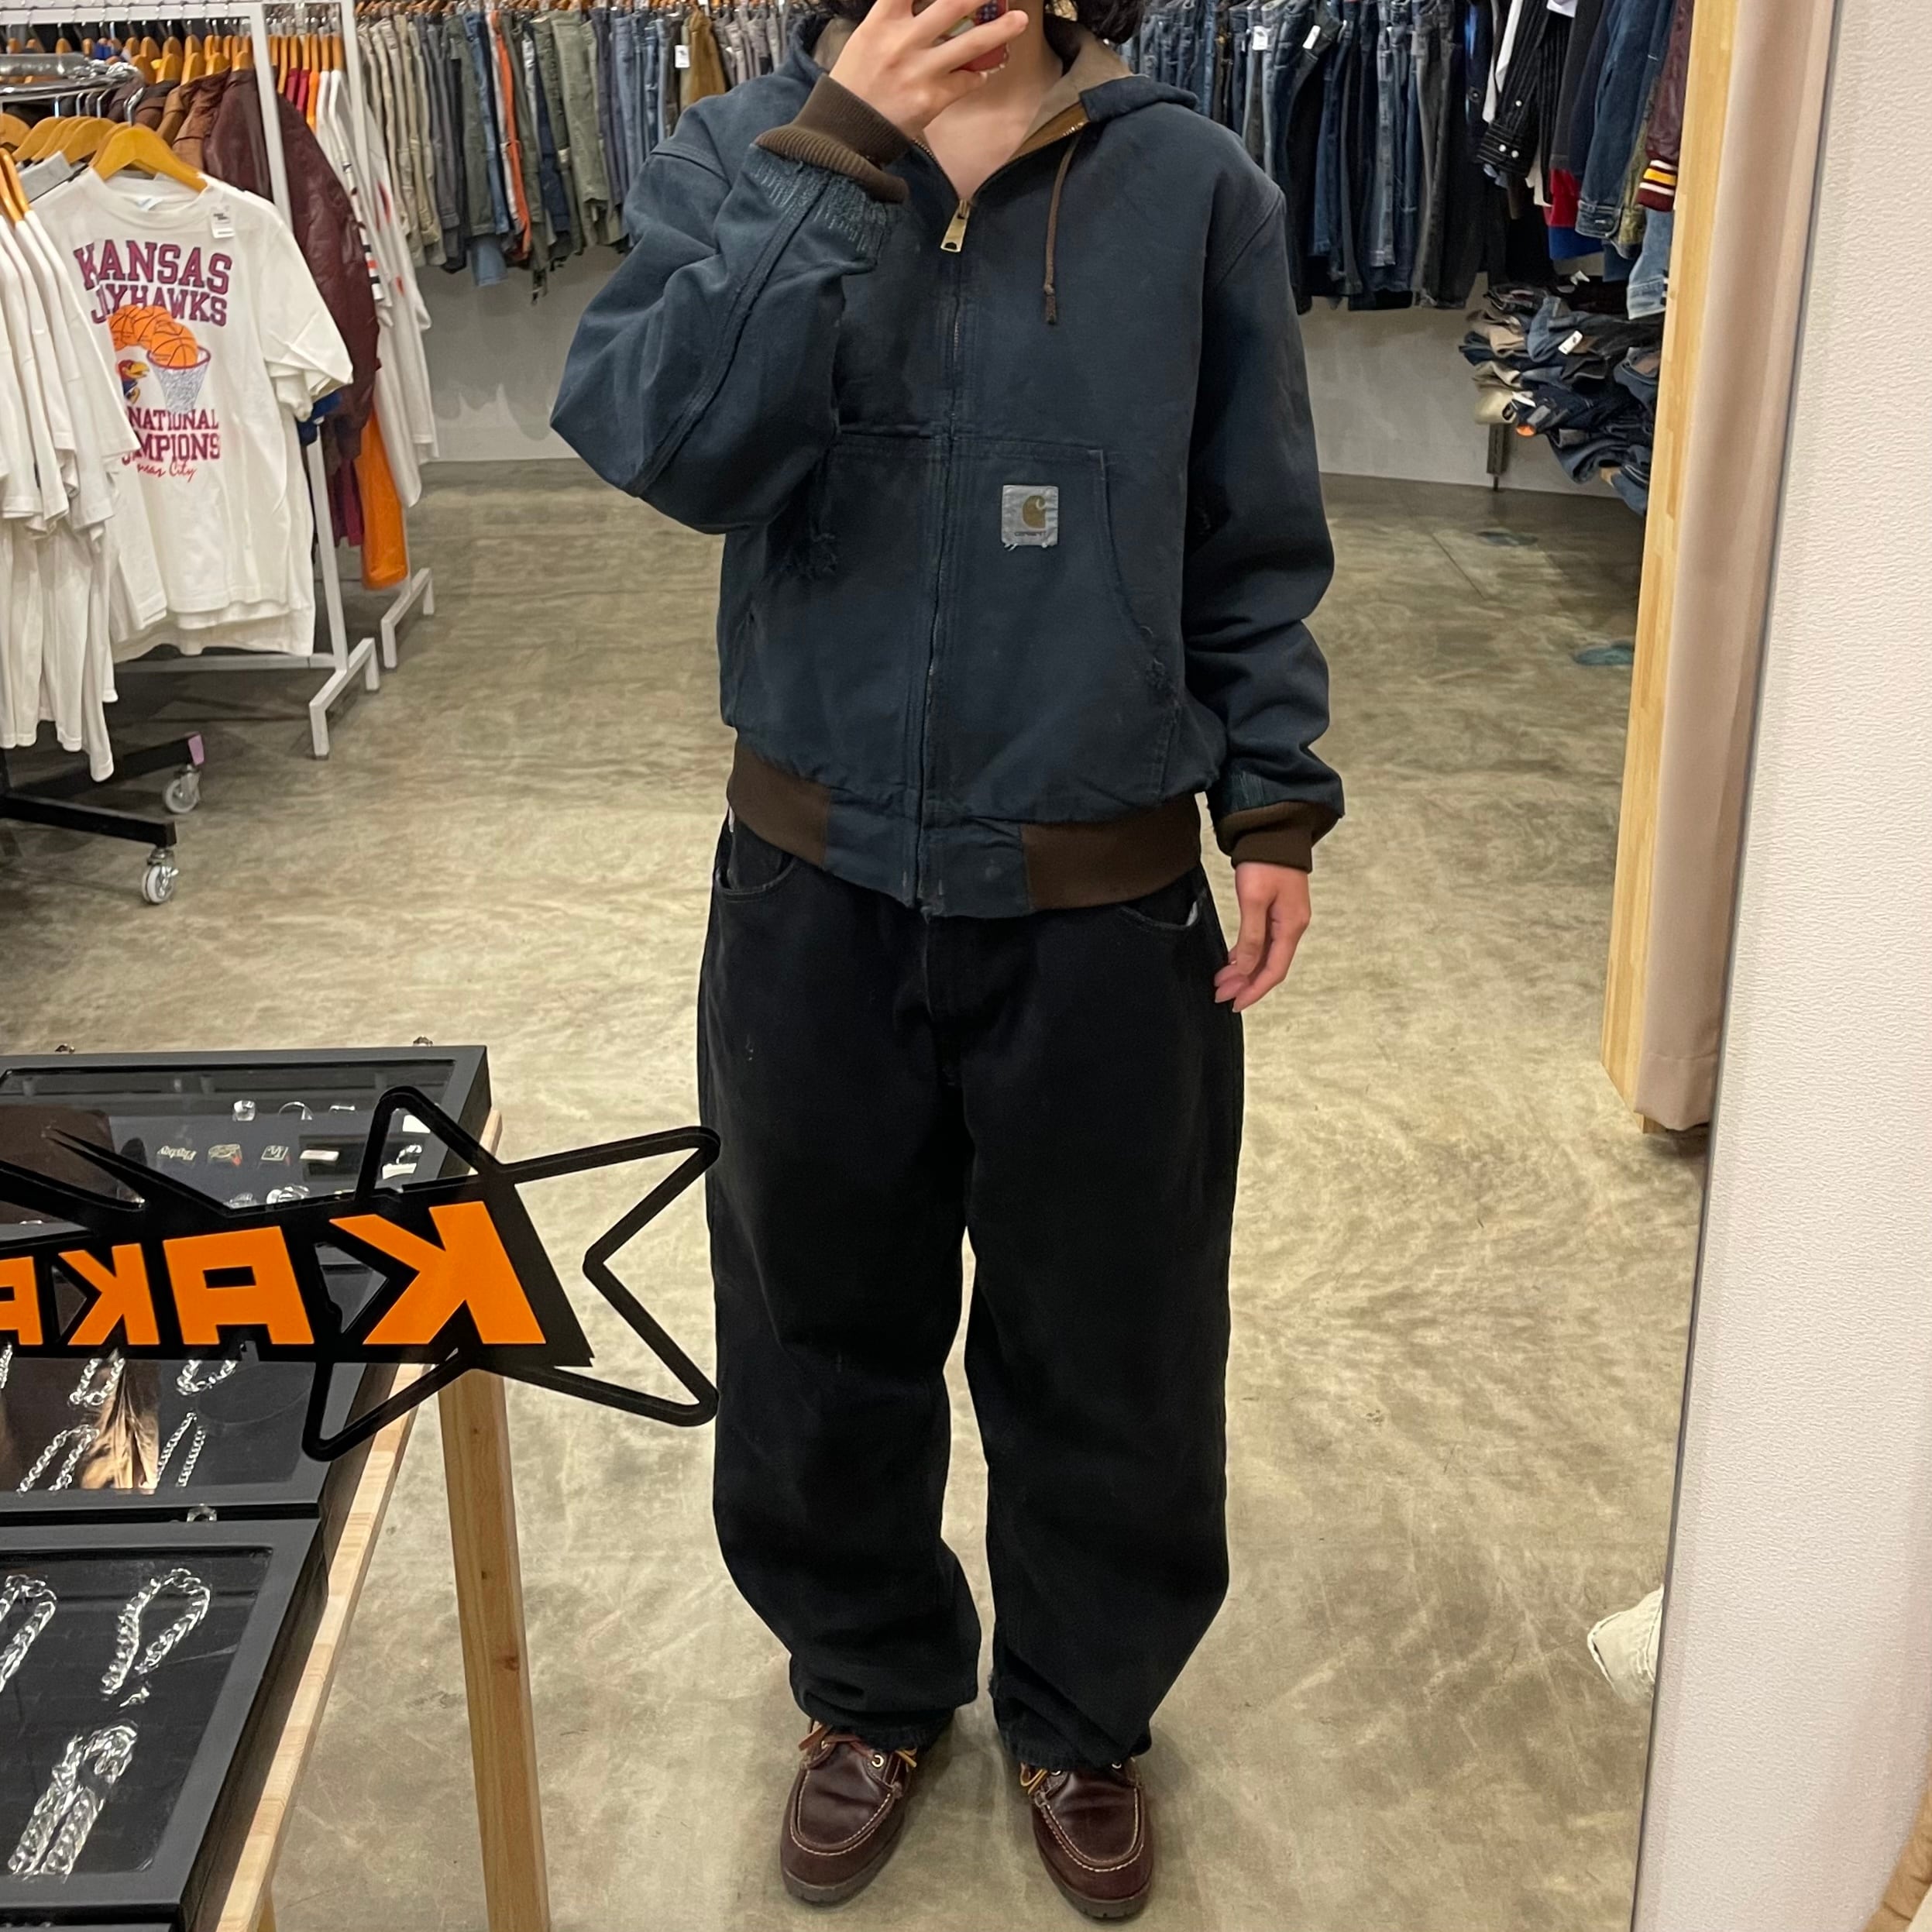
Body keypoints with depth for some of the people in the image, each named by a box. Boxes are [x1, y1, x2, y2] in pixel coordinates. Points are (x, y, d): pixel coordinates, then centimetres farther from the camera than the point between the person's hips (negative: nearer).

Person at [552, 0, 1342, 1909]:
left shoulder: (1192, 185, -5)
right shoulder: (734, 158, -3)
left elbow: (1255, 544, 2)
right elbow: (669, 440, -20)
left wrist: (1274, 801, -3)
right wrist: (840, 155, -22)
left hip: (1106, 913, 0)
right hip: (817, 898, 1)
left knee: (1108, 1358, 16)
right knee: (824, 1339, 19)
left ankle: (1082, 1717, 43)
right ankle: (870, 1691, 46)